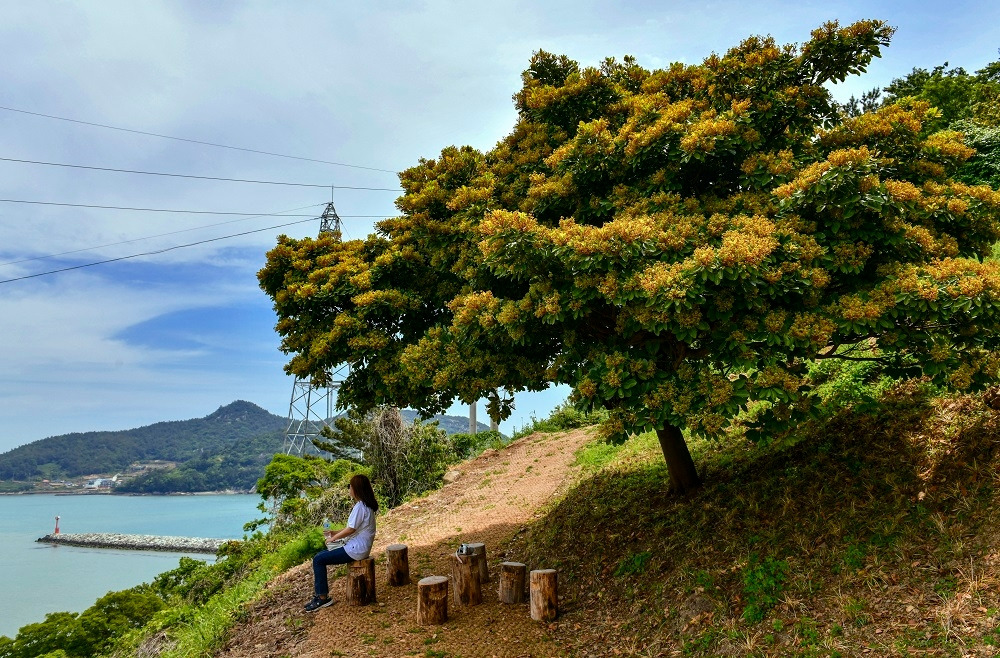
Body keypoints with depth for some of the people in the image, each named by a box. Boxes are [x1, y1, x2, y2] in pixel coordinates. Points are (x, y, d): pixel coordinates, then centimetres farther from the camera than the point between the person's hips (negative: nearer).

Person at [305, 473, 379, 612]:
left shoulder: (360, 507, -19)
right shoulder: (366, 505, 12)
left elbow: (351, 529, -21)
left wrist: (333, 538, -6)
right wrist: (335, 533, 13)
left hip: (356, 549, -10)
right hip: (357, 546, 10)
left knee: (318, 560, -8)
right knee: (320, 556, 12)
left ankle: (323, 597, -1)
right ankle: (320, 592, 13)